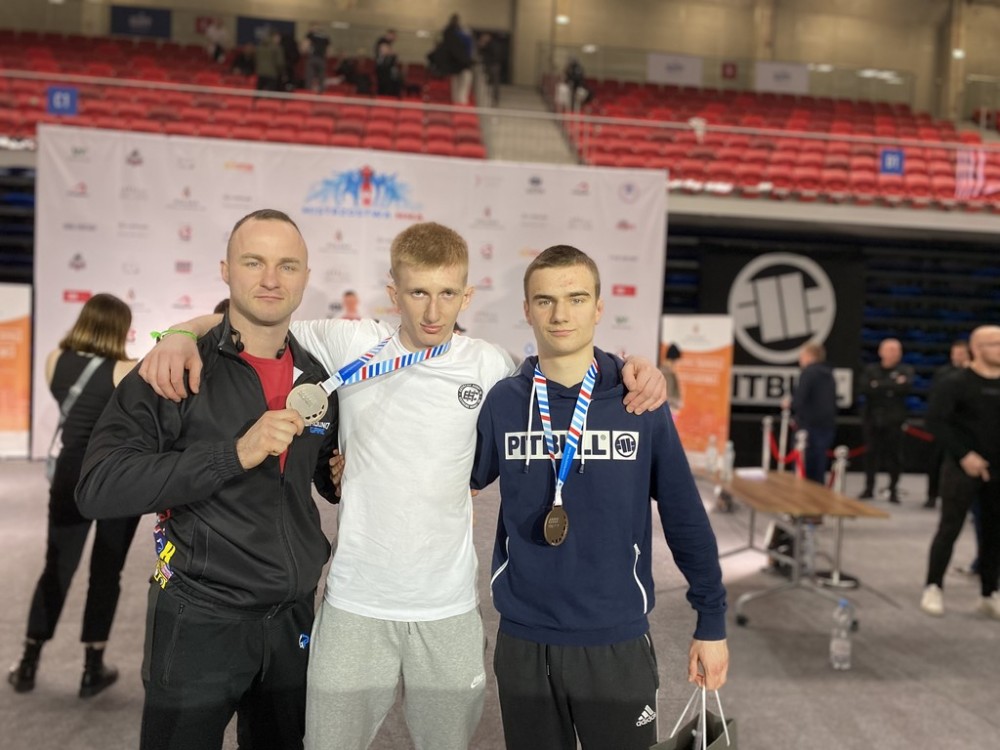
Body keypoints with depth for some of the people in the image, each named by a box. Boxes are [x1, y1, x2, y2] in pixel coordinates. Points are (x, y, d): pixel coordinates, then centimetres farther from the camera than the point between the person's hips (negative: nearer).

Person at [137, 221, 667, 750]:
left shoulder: (489, 365, -2)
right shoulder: (350, 345, -6)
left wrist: (631, 365, -4)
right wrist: (182, 336, -15)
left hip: (450, 609, 1)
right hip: (354, 605, -1)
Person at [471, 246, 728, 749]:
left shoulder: (640, 403, -7)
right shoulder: (502, 402, -5)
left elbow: (685, 518, -1)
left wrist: (712, 622, 3)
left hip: (617, 641, -1)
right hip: (523, 641, 1)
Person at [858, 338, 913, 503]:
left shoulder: (905, 370, 6)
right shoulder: (871, 370, 9)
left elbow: (906, 387, -14)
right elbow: (865, 388, -9)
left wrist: (880, 385, -13)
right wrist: (893, 386, -13)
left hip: (894, 420, -1)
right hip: (872, 418, 1)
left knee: (893, 455, -2)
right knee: (871, 454, 3)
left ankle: (893, 490, 9)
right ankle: (869, 488, 14)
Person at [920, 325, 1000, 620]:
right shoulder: (957, 382, -8)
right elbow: (935, 419, -14)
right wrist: (963, 454, -18)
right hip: (963, 469, -5)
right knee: (950, 529, -2)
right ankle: (933, 588, 9)